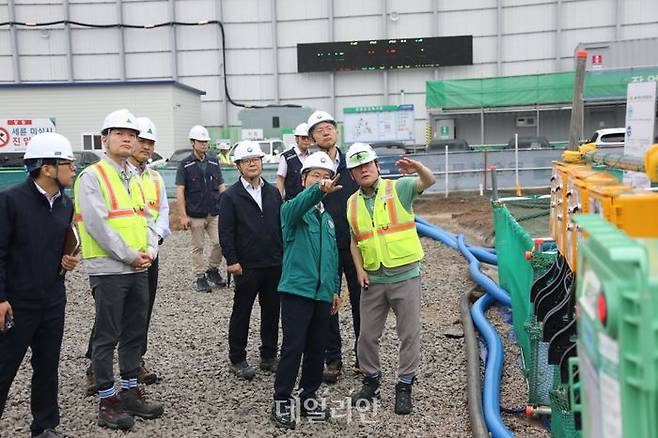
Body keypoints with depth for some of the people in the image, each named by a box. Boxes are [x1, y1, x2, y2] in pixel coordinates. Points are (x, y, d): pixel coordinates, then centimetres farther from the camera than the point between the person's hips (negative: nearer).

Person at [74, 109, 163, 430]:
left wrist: (150, 251, -3)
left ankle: (130, 392, 26)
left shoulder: (134, 179, 16)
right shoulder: (92, 176, -8)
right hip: (108, 269, -7)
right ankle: (107, 402, 12)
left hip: (139, 269, 8)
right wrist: (130, 255, -16)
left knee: (135, 333, 13)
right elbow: (97, 224, -17)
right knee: (106, 337, 1)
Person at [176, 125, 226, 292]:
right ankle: (200, 276, 17)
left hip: (215, 213, 3)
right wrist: (183, 216, -11)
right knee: (197, 247, 5)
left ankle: (213, 269, 18)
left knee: (220, 242, -5)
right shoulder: (185, 165, -2)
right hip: (195, 214, -3)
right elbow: (180, 191, -5)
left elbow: (221, 187, 12)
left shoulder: (214, 161, 9)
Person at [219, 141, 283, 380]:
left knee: (272, 311, 12)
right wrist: (232, 261, -12)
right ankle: (237, 360, 17)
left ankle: (269, 356, 25)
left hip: (275, 263, 5)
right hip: (247, 266, -4)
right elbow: (225, 232, -7)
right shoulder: (230, 196, -3)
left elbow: (282, 224, 13)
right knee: (241, 313, 5)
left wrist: (286, 253, 8)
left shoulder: (273, 192, 10)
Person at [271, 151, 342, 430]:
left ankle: (308, 397, 25)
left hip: (322, 293, 6)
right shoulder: (292, 210, -4)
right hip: (297, 290, -6)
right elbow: (299, 204, -30)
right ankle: (281, 401, 7)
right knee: (293, 347, -6)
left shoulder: (327, 218, 16)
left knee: (317, 348, 11)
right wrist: (319, 190, -48)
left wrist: (335, 289, 19)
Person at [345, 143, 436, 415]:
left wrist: (419, 168, -41)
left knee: (409, 334, 3)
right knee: (367, 334, 10)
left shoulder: (398, 189, -4)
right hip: (373, 279, 4)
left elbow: (429, 181, -19)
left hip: (405, 275, -3)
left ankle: (404, 386, 18)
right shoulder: (353, 203, 8)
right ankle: (371, 380, 30)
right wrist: (359, 269, 2)